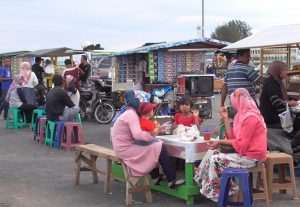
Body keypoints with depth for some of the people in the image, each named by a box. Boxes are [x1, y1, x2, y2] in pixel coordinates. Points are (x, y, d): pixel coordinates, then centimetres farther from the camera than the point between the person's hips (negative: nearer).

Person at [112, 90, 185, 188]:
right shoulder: (131, 114, -18)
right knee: (161, 148, -11)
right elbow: (138, 135, -30)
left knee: (155, 146, 23)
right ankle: (172, 180, -5)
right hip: (126, 150, -10)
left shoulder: (126, 112, 13)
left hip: (122, 147, 10)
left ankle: (155, 177, 26)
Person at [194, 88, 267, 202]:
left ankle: (216, 192, -2)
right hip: (243, 152, 10)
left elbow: (241, 144, -22)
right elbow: (232, 137, 5)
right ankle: (201, 180, 7)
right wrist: (225, 118, 3)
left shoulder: (250, 117, -20)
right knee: (211, 152, 5)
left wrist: (220, 142, -17)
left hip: (250, 157, -10)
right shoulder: (242, 115, 11)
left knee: (215, 159, -16)